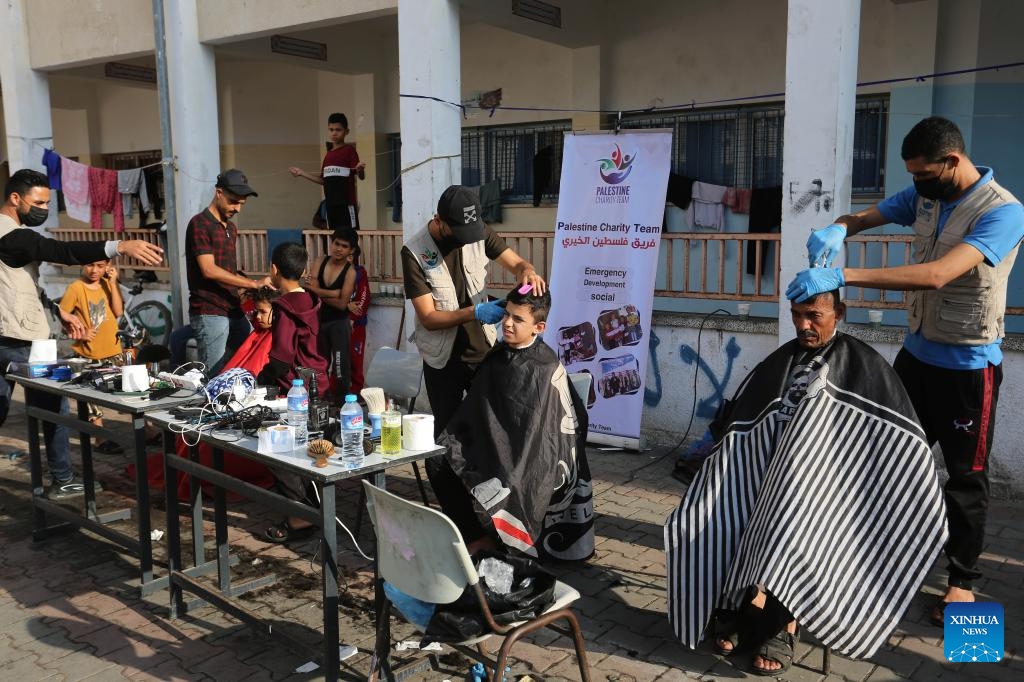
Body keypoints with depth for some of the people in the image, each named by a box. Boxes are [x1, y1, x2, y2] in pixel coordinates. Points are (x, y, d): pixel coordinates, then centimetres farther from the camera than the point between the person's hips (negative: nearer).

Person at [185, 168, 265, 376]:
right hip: (209, 314, -7)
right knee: (215, 377, -5)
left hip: (234, 310, 8)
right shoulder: (199, 224, -9)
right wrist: (253, 284, -20)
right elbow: (209, 270, -18)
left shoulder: (231, 227, 17)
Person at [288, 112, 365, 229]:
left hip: (347, 203, -7)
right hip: (330, 204, 7)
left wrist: (360, 169, -33)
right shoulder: (328, 154, 16)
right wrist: (302, 173, 21)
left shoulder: (349, 150, -4)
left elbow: (361, 177, -11)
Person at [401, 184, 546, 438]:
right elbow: (428, 318, -17)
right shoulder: (414, 252, -15)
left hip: (483, 349, 3)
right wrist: (474, 312, -30)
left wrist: (527, 271, -25)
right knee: (447, 430, 6)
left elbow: (516, 263, -1)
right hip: (443, 359, -3)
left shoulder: (478, 231, -4)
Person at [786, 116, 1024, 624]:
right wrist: (837, 230, -18)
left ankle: (963, 579, 25)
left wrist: (841, 276, -42)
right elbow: (864, 216, 8)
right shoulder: (924, 195, -1)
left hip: (967, 365, -6)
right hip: (917, 351, 7)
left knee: (965, 476, 8)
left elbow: (936, 275, -36)